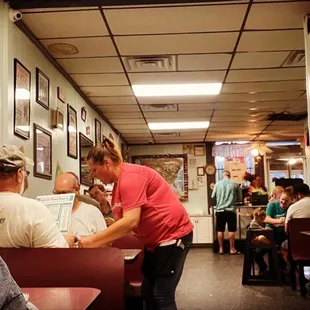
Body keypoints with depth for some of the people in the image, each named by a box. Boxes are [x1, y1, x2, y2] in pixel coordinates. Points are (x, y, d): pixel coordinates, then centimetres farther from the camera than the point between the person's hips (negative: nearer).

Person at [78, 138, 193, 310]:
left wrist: (92, 241, -24)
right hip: (156, 240, 10)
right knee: (148, 291, 14)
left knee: (162, 295, -6)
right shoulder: (119, 183, 11)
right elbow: (124, 223, 9)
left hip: (173, 235, -10)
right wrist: (98, 240, -4)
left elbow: (131, 221, -29)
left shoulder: (130, 176, -21)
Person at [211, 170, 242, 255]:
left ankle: (221, 249, 12)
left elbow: (213, 196, 8)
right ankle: (232, 249, 7)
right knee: (231, 230, 4)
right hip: (231, 210, -1)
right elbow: (239, 198, 6)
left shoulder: (218, 184, 1)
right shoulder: (235, 184, 0)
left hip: (220, 210, 1)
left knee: (220, 230, 8)